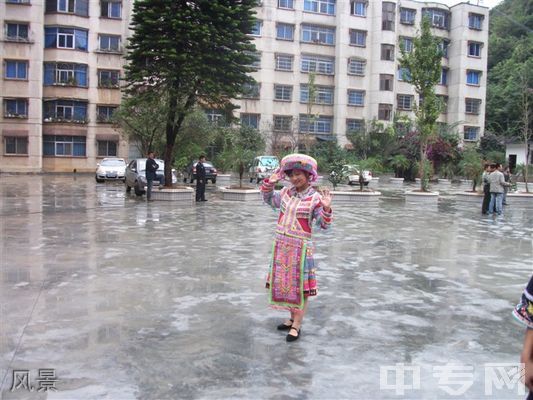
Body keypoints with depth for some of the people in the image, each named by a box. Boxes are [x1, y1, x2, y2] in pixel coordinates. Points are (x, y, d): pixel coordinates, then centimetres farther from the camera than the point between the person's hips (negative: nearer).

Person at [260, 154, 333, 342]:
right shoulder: (286, 193, 5)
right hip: (281, 245, 6)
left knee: (300, 286, 3)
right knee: (284, 283, 15)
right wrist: (270, 182, 3)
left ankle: (296, 326, 13)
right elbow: (268, 199, 19)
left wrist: (326, 209, -31)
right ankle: (292, 318, 32)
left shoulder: (315, 198, -10)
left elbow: (323, 225, -12)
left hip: (300, 247, -6)